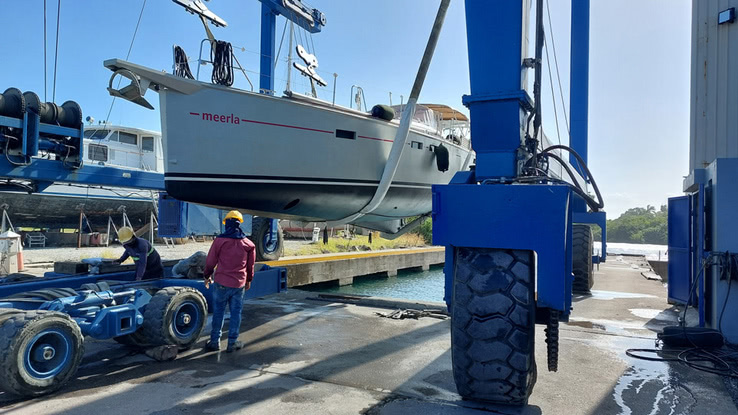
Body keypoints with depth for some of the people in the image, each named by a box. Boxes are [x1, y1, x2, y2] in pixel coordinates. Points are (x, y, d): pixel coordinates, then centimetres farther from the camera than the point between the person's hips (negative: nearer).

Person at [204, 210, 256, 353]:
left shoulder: (219, 241, -7)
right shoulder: (248, 244, 2)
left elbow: (210, 262, 0)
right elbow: (250, 265, 11)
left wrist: (207, 276, 17)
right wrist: (249, 280, 26)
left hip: (221, 283, -2)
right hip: (239, 284, 2)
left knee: (218, 312, 10)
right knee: (236, 313, 10)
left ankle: (215, 341, 17)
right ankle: (232, 342, 15)